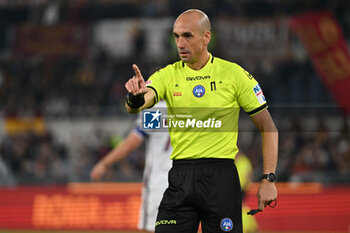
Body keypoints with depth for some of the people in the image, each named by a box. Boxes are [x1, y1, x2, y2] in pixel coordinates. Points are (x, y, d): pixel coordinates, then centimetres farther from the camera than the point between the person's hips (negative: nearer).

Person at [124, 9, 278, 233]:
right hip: (180, 179, 2)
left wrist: (268, 180, -5)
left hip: (221, 178, -2)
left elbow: (268, 127, 3)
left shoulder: (234, 74, -1)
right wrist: (135, 98, -38)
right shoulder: (168, 75, 5)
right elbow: (135, 107, -12)